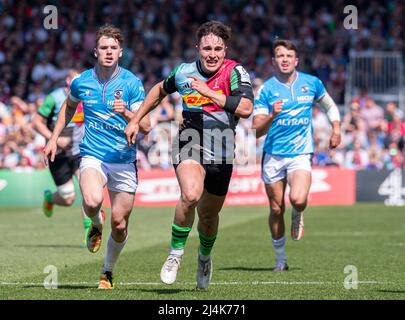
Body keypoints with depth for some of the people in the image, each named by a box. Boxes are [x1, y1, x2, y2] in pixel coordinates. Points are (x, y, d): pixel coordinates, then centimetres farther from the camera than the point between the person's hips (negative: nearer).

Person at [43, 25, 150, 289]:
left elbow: (146, 126, -10)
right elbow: (69, 106, 25)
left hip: (124, 160, 0)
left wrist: (126, 112, -29)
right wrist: (54, 138, 21)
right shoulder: (82, 81, 2)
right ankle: (96, 224, 8)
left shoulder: (132, 83, -6)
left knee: (119, 223, 1)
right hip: (92, 156, 0)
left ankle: (108, 272, 27)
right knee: (92, 201, -30)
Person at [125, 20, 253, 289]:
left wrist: (209, 93, -26)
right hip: (190, 141, 0)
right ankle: (175, 252, -8)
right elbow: (161, 90, 20)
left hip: (222, 149, 0)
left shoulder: (235, 72, -12)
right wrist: (135, 120, 21)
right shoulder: (184, 72, -2)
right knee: (191, 195, -29)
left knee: (209, 213, 15)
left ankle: (205, 257, 47)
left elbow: (246, 108, -27)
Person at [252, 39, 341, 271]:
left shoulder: (311, 83, 3)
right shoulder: (267, 89, -3)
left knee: (298, 199, -24)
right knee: (276, 209, 4)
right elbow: (258, 131, -8)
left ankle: (298, 216, 14)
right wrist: (272, 115, -27)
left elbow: (330, 106, 23)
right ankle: (280, 259, 22)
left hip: (301, 154, 0)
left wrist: (336, 129, 7)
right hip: (273, 156, 0)